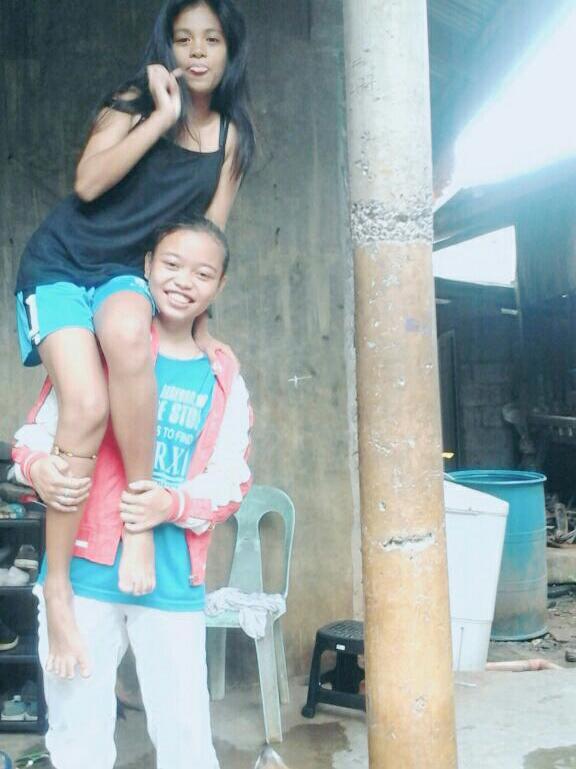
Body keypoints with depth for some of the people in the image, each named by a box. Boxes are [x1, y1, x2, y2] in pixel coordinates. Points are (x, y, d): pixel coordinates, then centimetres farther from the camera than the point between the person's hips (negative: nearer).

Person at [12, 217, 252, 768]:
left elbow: (229, 482, 3)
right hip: (82, 571, -1)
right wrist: (36, 466, -21)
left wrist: (174, 504, -16)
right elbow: (38, 429, 2)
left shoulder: (224, 383, 8)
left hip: (172, 584, 1)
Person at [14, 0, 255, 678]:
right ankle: (58, 589, -15)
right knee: (86, 407, -27)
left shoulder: (232, 137, 8)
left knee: (127, 332, -39)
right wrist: (162, 115, -16)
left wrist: (200, 322, 1)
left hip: (128, 274, 2)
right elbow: (88, 183, -16)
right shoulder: (134, 102, -1)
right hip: (61, 262, -2)